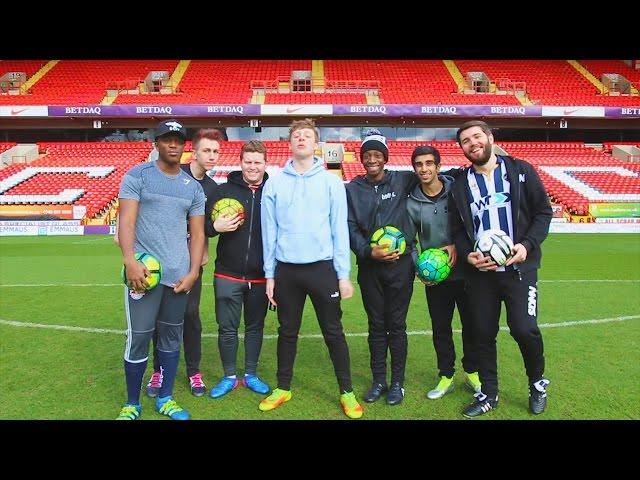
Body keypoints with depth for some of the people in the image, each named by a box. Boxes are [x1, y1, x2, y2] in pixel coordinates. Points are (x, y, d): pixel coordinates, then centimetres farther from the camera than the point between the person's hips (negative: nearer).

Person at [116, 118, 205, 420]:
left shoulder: (193, 187, 12)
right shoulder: (137, 176, 2)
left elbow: (197, 233, 11)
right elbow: (127, 221, -8)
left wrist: (193, 272, 0)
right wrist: (130, 261, -22)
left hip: (179, 274, 4)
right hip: (144, 270, -4)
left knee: (172, 336, 12)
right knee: (139, 338, 1)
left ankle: (165, 399, 27)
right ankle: (131, 404, 21)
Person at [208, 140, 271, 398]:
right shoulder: (225, 189, -1)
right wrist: (217, 226, -19)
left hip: (260, 276, 1)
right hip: (228, 275, 0)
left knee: (255, 326, 13)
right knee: (227, 328, 8)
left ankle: (251, 375, 30)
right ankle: (229, 377, 26)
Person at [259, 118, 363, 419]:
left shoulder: (331, 182, 0)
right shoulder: (274, 184, 4)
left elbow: (339, 229, -2)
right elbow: (269, 231, 5)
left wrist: (343, 274, -5)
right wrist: (269, 274, 3)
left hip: (322, 268, -1)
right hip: (286, 270, 2)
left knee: (333, 332, 8)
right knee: (287, 332, 15)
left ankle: (347, 392, 23)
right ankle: (283, 389, 32)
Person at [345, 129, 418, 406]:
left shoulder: (402, 181, 0)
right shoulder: (353, 189, 4)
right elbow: (350, 228, -2)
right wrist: (369, 251, -17)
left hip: (400, 264, -2)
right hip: (369, 266, 2)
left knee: (396, 325, 7)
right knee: (376, 325, 12)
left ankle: (398, 382, 23)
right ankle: (379, 381, 27)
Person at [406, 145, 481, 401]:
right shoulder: (412, 203, -3)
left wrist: (457, 246, -17)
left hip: (464, 271, -1)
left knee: (471, 323, 12)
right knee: (440, 328, 11)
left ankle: (472, 372, 33)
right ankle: (446, 376, 29)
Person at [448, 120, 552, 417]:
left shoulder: (520, 171, 1)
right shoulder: (460, 185, 7)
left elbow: (543, 211, 2)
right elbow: (457, 230, 10)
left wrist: (528, 245, -12)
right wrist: (467, 255, -8)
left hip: (519, 267, -2)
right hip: (479, 271, 3)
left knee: (524, 329, -8)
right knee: (483, 333, 8)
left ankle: (538, 384, 22)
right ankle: (488, 394, 26)